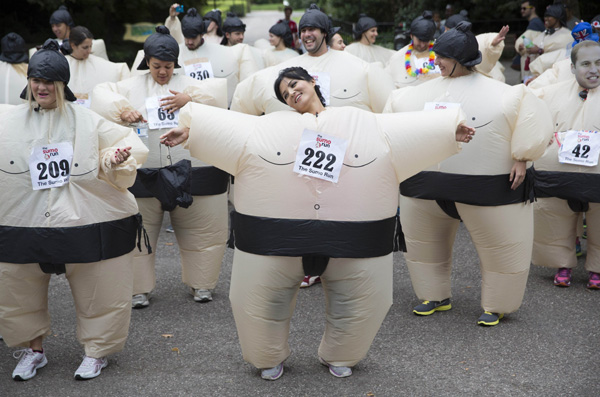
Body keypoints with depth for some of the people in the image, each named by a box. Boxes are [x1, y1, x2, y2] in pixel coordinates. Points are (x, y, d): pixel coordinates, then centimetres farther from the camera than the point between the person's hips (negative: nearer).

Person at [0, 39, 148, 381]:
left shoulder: (87, 122, -1)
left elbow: (127, 141, 2)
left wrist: (118, 158, -17)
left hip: (86, 227, -2)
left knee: (98, 293, 6)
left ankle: (97, 350, 29)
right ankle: (34, 349, 37)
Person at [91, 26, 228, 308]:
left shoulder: (189, 84, 10)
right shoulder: (132, 87, 10)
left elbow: (221, 90, -2)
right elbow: (101, 93, 0)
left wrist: (190, 98, -14)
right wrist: (122, 109, -16)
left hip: (190, 174, 1)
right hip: (143, 175, 0)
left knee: (200, 232, 8)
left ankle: (201, 284, 25)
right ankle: (139, 288, 19)